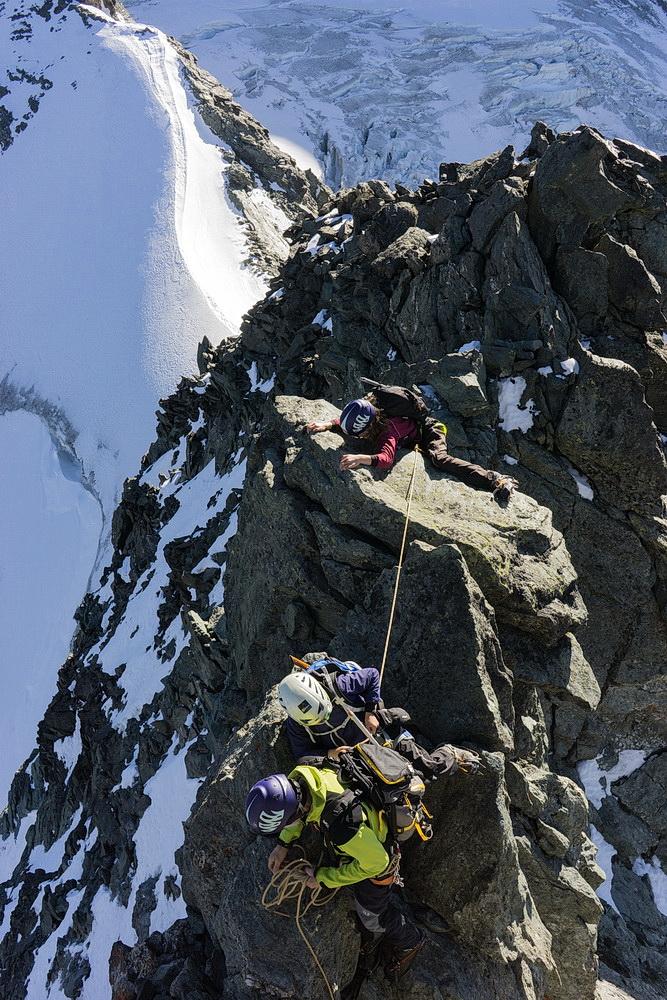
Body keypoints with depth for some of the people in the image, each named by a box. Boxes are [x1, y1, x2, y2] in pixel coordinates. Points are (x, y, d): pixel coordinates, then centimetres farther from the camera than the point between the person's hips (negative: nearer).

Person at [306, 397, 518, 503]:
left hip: (428, 431, -9)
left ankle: (496, 480, -37)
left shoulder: (386, 431, -43)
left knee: (440, 460, -35)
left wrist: (361, 458, -77)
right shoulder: (364, 417, -21)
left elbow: (387, 458, -61)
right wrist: (327, 424, -22)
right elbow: (344, 421, -2)